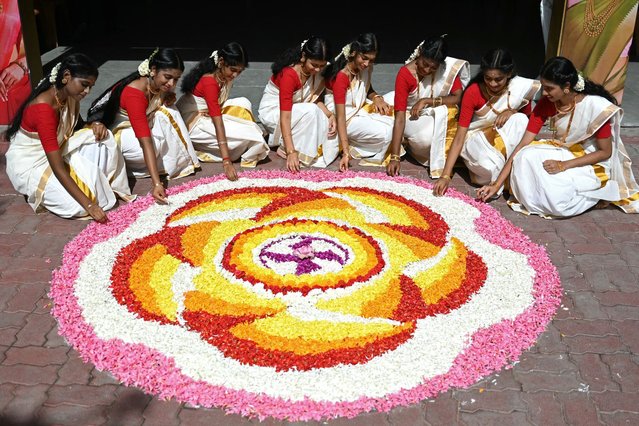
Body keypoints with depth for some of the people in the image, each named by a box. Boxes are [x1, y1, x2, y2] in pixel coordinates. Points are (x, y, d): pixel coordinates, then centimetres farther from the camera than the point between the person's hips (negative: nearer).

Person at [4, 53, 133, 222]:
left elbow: (77, 126, 14)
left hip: (56, 149, 8)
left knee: (103, 138, -12)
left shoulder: (69, 96, -7)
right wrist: (88, 204, -37)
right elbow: (58, 167, -35)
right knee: (77, 206, -24)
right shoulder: (43, 107, -32)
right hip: (30, 163, -7)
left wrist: (94, 125, -12)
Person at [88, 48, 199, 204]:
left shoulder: (160, 85, -13)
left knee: (168, 111, -13)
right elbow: (146, 142, -41)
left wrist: (169, 97, -14)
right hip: (117, 131, -7)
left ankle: (179, 160, -6)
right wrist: (157, 183, -48)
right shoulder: (134, 93, -35)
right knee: (154, 145, -31)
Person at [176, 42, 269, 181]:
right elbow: (218, 125, -34)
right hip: (192, 121, -9)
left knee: (243, 103, -6)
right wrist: (226, 162, -38)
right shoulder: (209, 82, -29)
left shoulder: (225, 75, -3)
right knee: (244, 134, -20)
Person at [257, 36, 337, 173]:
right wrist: (291, 152, -40)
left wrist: (330, 115, -22)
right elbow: (285, 117, -34)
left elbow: (317, 100, -1)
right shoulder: (289, 74, -31)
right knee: (310, 111, -32)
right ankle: (284, 149, -16)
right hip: (272, 111, -7)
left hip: (297, 110, 7)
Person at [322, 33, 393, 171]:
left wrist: (377, 98, -10)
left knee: (392, 122, -14)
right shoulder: (341, 76, -27)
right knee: (384, 132, -24)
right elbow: (340, 116, -28)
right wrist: (345, 153, -33)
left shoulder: (365, 68, -5)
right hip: (346, 116, -8)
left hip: (360, 108, 8)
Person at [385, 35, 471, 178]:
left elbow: (458, 98, -18)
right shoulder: (405, 74, -22)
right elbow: (399, 116, -26)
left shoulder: (448, 67, -13)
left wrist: (427, 101, -28)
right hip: (412, 117, -3)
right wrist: (395, 157, -32)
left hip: (439, 116, 4)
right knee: (428, 137, -35)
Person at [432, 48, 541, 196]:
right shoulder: (473, 92, -21)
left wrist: (512, 112, -24)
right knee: (491, 167, -36)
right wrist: (445, 175, -30)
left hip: (504, 138, 3)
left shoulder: (521, 87, -15)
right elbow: (459, 136, -22)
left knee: (520, 119, -30)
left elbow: (527, 120, 2)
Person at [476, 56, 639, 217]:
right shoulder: (545, 104, -12)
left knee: (558, 202, -29)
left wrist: (563, 165, -26)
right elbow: (523, 145, -13)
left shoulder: (597, 107, -25)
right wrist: (496, 185, -18)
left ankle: (594, 193, 0)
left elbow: (605, 152, -15)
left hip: (592, 163, -4)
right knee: (526, 158, -26)